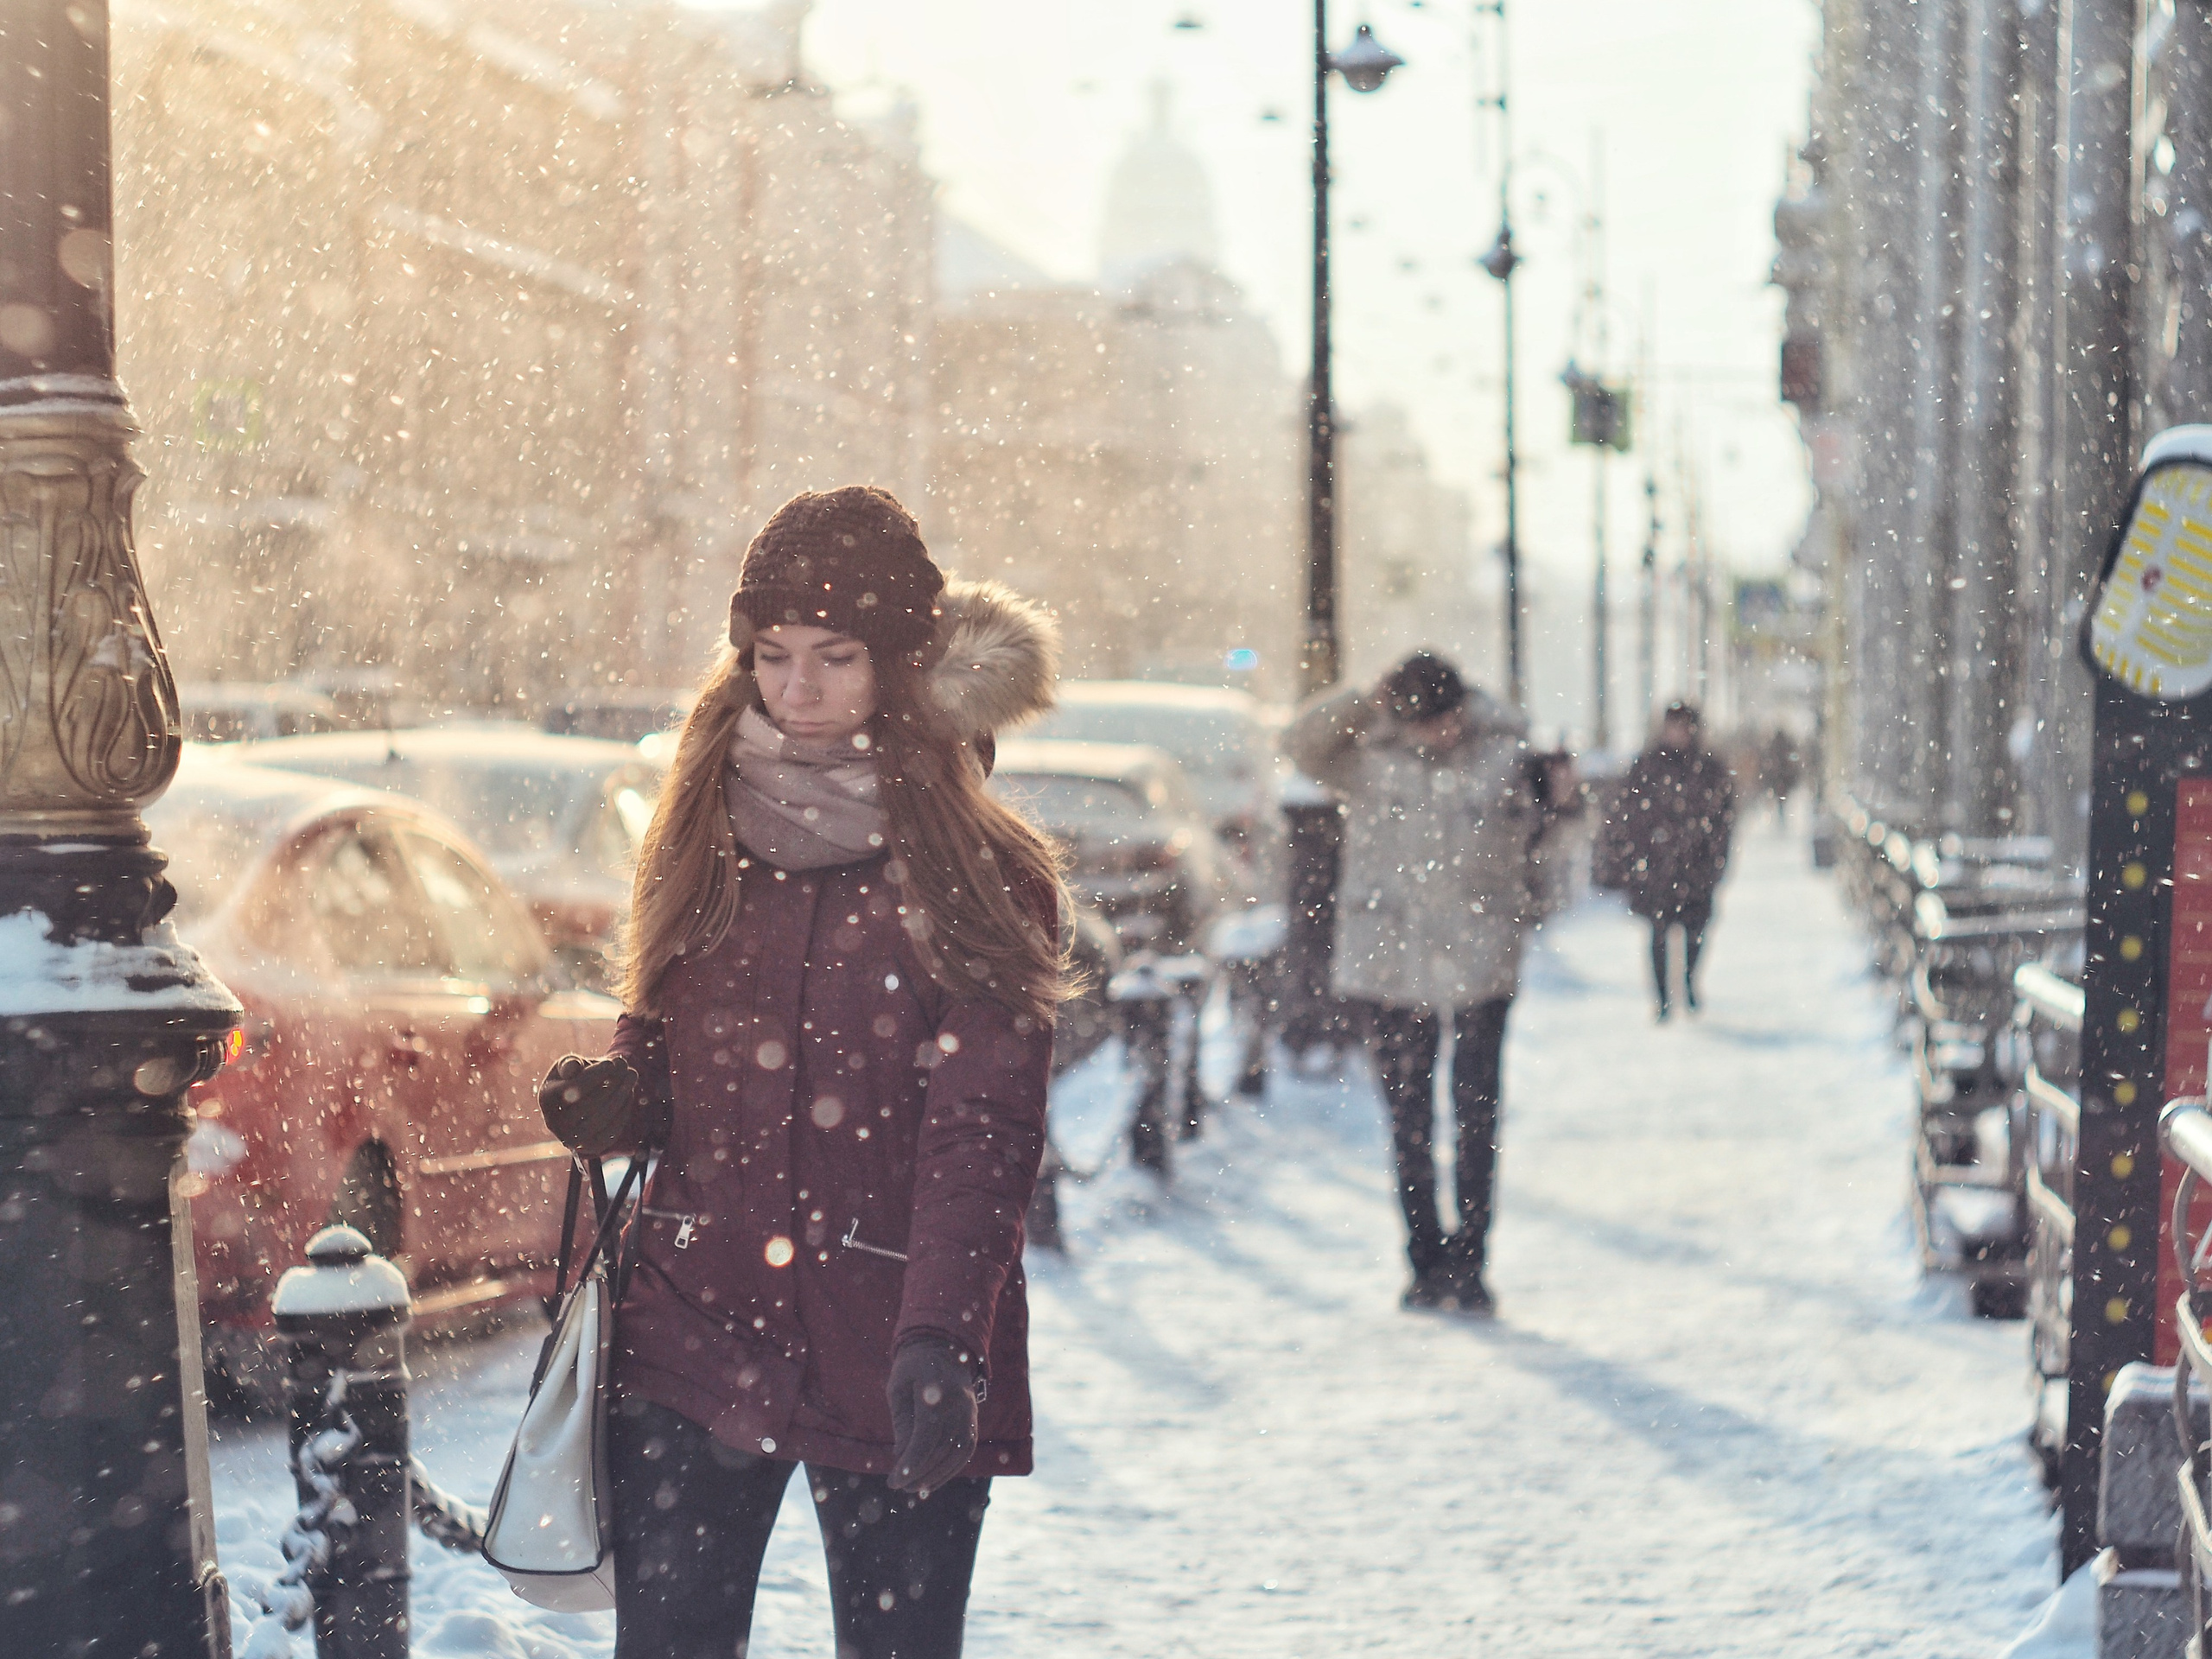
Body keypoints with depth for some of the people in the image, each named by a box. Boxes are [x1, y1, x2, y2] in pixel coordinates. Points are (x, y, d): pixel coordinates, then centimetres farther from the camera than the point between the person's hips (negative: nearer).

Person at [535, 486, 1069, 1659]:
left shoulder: (981, 879, -3)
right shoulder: (706, 837, 10)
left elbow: (982, 1129, -11)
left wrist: (940, 1333, -25)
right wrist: (612, 1098, -5)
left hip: (888, 1351, -2)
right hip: (696, 1329, 3)